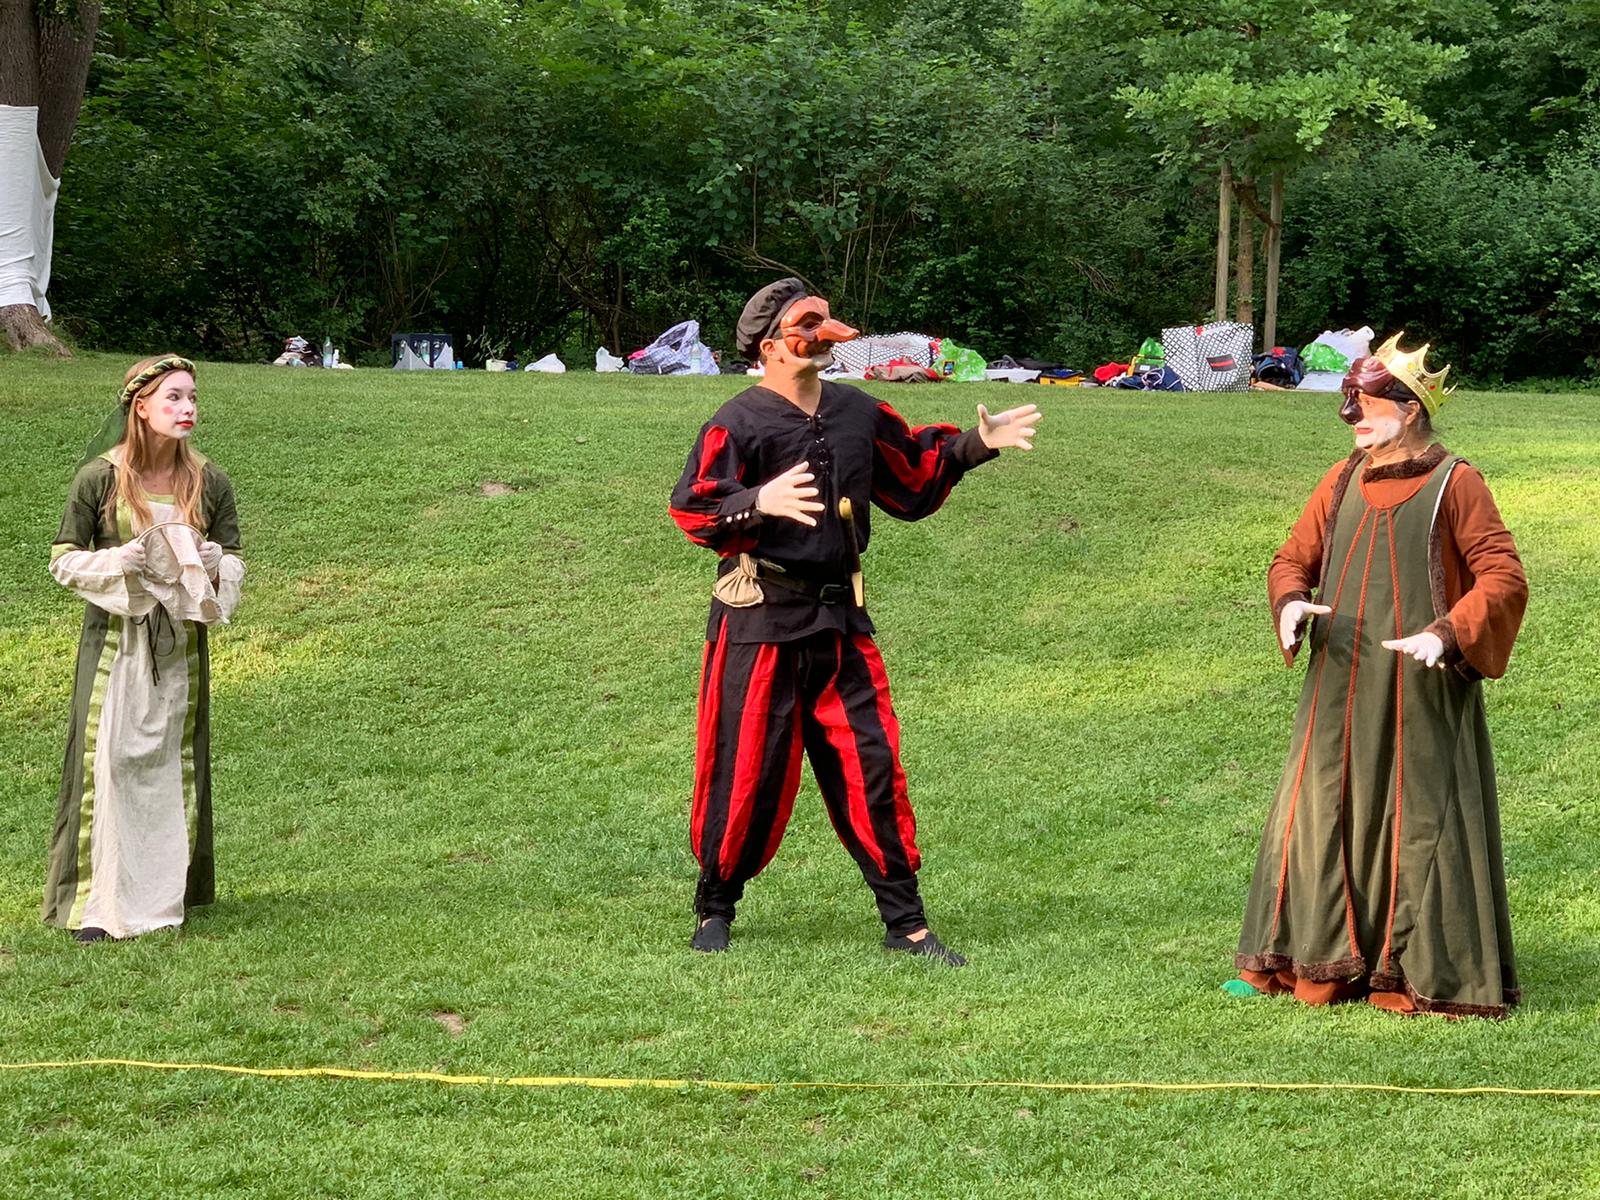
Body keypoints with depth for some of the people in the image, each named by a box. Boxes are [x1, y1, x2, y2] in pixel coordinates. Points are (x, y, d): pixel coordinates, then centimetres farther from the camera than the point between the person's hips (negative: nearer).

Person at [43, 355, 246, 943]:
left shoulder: (208, 483, 1)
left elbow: (232, 561, 10)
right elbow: (64, 560, -2)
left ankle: (163, 891, 17)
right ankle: (95, 900, 1)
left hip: (180, 642, 3)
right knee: (106, 760, -5)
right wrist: (124, 560, -19)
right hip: (115, 636, -3)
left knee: (172, 760, 7)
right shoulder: (99, 479, -7)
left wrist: (211, 567, -13)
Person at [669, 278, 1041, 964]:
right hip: (759, 622, -5)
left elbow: (912, 476, 24)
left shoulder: (858, 413, 10)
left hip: (839, 621, 5)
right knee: (746, 773, 1)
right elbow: (691, 509, -19)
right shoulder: (738, 423, -10)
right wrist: (759, 503, -35)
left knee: (871, 766, 4)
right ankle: (715, 909, 21)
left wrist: (973, 446, 13)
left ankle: (905, 923, 11)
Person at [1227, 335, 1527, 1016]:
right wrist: (1291, 601, -8)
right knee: (1320, 814, 8)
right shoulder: (1343, 483, 11)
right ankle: (1313, 964, 19)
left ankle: (1428, 975, 9)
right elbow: (1293, 558, 15)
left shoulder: (1454, 484, -5)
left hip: (1422, 691, -5)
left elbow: (1503, 577, -9)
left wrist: (1446, 633, -23)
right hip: (1341, 688, 5)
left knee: (1421, 822, -1)